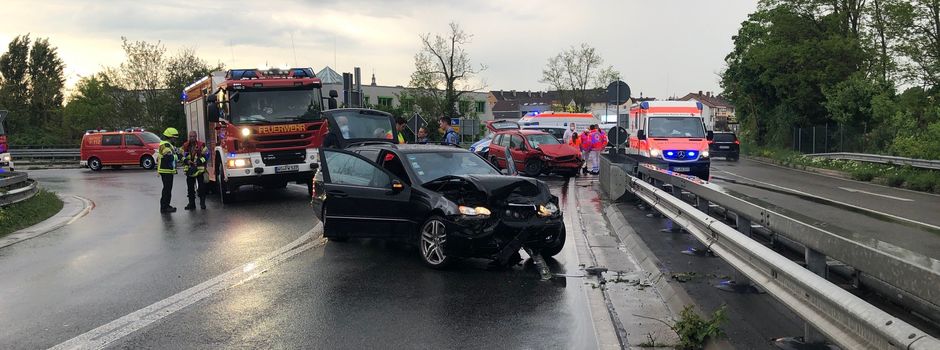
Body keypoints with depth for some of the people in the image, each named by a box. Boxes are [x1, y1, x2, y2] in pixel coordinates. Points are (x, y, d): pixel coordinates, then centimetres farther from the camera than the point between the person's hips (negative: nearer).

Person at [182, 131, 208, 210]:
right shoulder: (185, 146, 8)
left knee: (201, 187, 1)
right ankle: (191, 203, 14)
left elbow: (205, 155, -4)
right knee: (190, 188, 7)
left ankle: (202, 203, 9)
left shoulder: (201, 145, -2)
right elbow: (182, 156, 14)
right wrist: (186, 161, -6)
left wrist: (199, 161, -17)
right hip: (189, 170, 3)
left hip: (199, 169, -3)